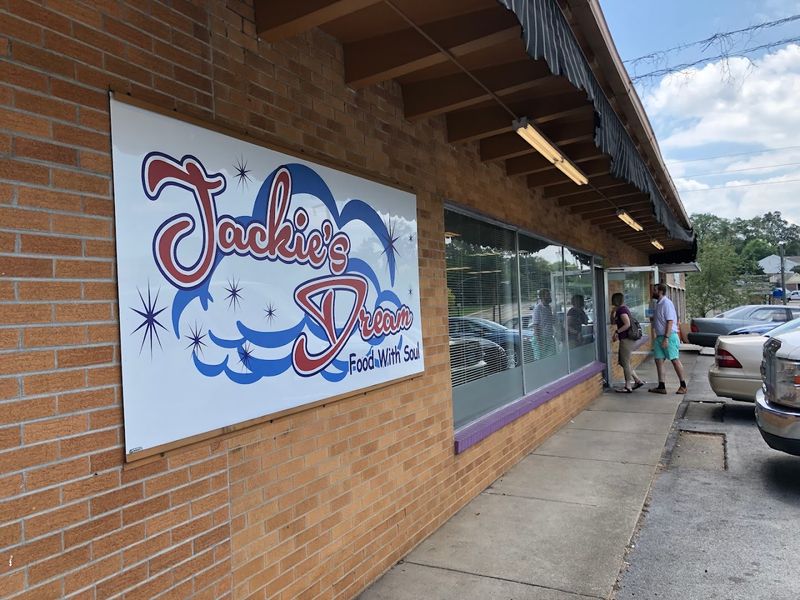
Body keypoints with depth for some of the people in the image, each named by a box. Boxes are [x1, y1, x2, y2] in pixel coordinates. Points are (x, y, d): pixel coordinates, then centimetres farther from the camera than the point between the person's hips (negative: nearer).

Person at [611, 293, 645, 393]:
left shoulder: (621, 310, -15)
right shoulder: (624, 309, 16)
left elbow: (627, 324, -24)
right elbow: (614, 322, 25)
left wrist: (617, 332, -17)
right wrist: (613, 312, 13)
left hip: (626, 339, -10)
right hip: (628, 339, 10)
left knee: (625, 363, -2)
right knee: (622, 362, 15)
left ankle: (627, 387, 5)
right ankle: (638, 381, 18)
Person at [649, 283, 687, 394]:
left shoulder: (666, 303, -15)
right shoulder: (658, 303, 13)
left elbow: (670, 322, -20)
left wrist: (666, 338, -23)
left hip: (669, 336, -9)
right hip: (659, 336, 9)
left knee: (675, 360, -1)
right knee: (658, 360, 5)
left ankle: (683, 385, 10)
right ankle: (661, 387, 9)